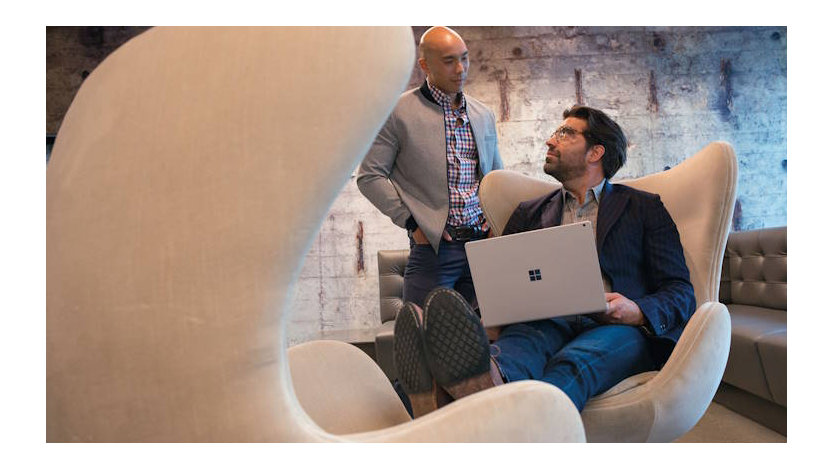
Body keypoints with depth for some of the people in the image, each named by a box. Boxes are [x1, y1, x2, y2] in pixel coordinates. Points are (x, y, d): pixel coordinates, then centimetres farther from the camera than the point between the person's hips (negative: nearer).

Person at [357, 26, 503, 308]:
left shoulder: (483, 115, 16)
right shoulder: (399, 111, 0)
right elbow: (369, 176, -2)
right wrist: (412, 222, -9)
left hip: (483, 243, 5)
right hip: (432, 247, -4)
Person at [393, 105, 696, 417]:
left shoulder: (644, 207, 18)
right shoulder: (529, 213, 25)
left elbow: (681, 292, 9)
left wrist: (638, 312, -14)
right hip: (549, 325, 3)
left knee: (574, 362, -37)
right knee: (520, 340, -34)